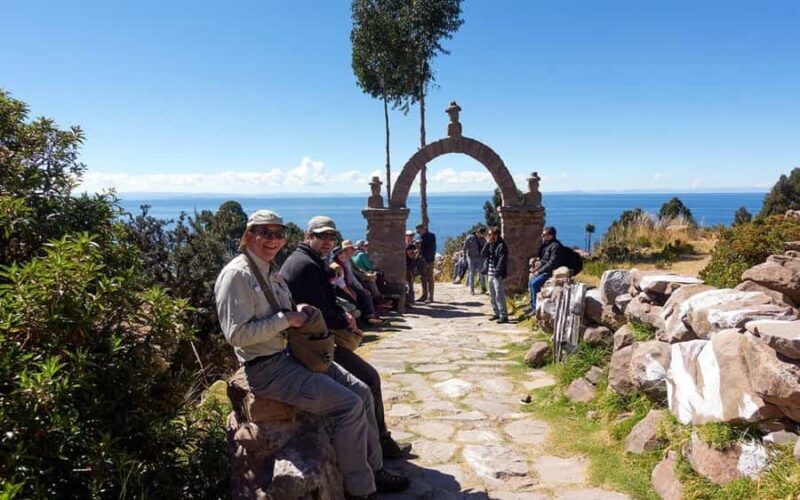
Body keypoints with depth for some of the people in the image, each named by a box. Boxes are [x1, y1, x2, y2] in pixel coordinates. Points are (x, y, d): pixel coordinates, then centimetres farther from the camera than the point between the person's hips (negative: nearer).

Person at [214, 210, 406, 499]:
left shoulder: (271, 271, 13)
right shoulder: (237, 274, -15)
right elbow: (236, 334, -23)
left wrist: (300, 313, 3)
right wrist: (286, 319, -19)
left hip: (294, 354, 9)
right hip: (267, 369, -9)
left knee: (361, 392, 4)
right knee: (349, 405, -16)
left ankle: (374, 468, 20)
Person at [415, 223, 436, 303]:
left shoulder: (431, 236, -7)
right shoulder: (421, 237, 14)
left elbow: (432, 249, -13)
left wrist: (427, 259, -20)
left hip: (429, 260, -7)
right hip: (422, 260, 7)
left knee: (429, 279, -3)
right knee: (423, 278, 10)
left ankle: (430, 297, 0)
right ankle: (424, 295, 18)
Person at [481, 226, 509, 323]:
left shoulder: (501, 246, -12)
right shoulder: (490, 245, 13)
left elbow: (502, 261, -18)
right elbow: (484, 255, 7)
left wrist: (498, 273, -22)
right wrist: (487, 244, -2)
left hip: (498, 275, -9)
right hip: (490, 274, 9)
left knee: (499, 296, -9)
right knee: (492, 296, 15)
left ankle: (504, 316, -6)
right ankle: (497, 313, 25)